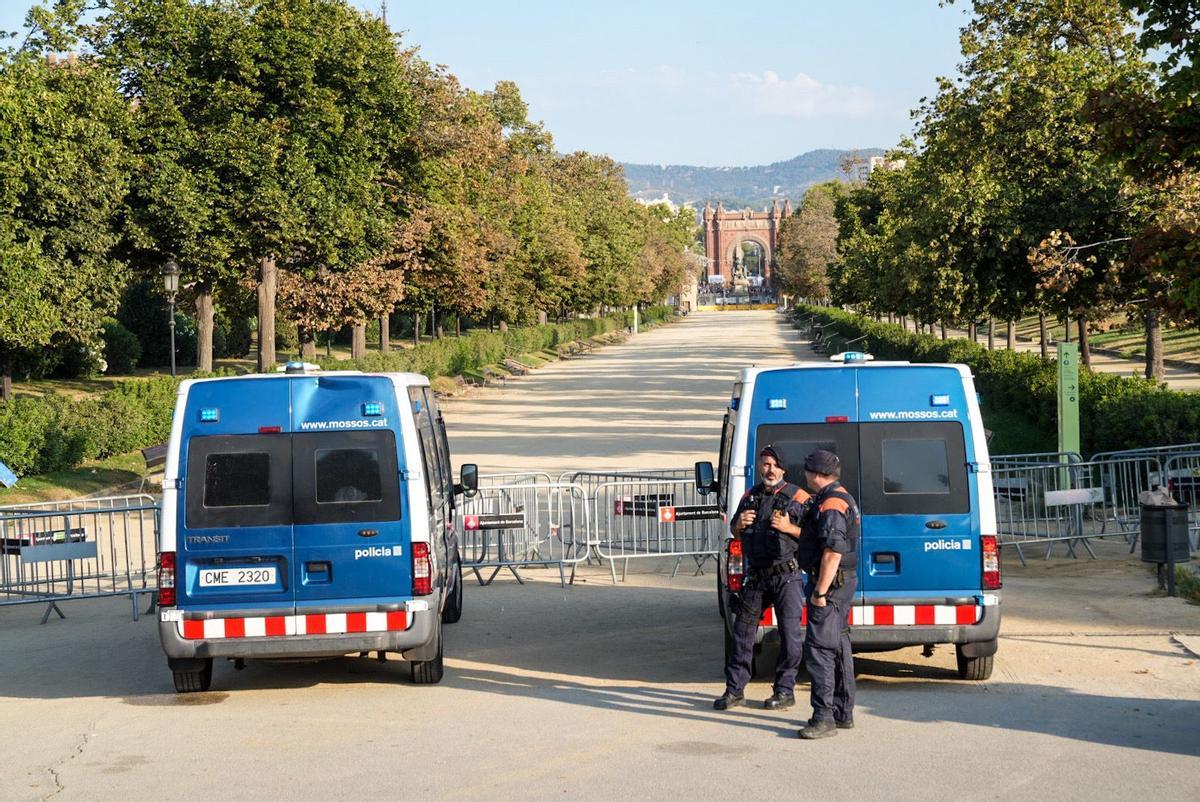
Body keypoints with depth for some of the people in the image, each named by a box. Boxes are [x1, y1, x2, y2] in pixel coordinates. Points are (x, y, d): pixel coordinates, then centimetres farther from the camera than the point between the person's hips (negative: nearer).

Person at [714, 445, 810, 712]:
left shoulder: (797, 497, -2)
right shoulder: (750, 496, 14)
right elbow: (734, 532, 24)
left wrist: (789, 528, -18)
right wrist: (739, 524, 1)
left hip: (786, 576, -5)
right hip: (755, 576, 5)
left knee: (789, 634, -2)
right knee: (742, 630, 6)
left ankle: (785, 690, 7)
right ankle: (735, 690, 12)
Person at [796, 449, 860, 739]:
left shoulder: (830, 505, -20)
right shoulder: (843, 498, 16)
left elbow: (833, 553, -27)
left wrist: (820, 592, -25)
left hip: (830, 584, -11)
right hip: (843, 582, 11)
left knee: (819, 649, -12)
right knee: (838, 646, 17)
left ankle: (824, 718, -14)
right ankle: (843, 712, 25)